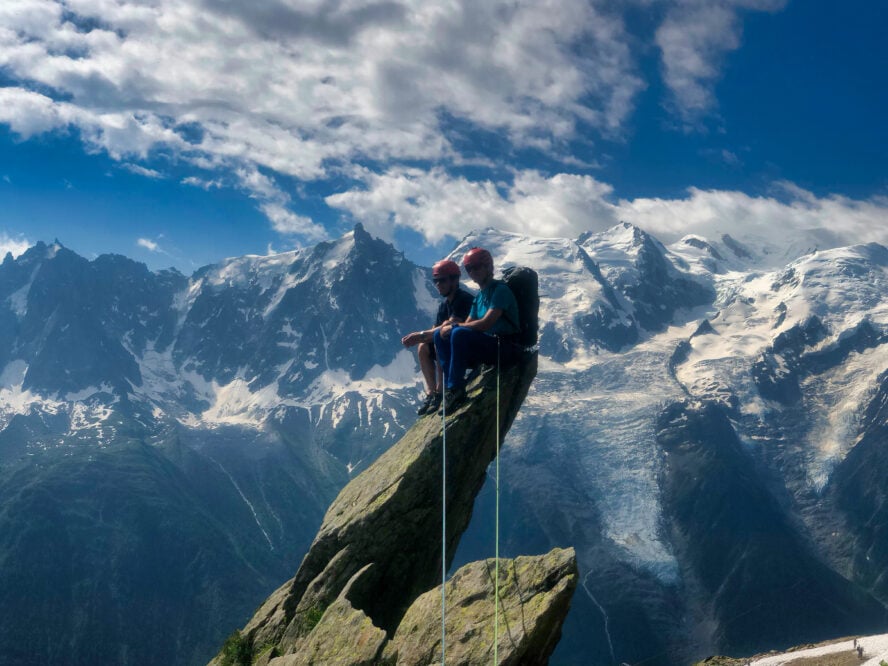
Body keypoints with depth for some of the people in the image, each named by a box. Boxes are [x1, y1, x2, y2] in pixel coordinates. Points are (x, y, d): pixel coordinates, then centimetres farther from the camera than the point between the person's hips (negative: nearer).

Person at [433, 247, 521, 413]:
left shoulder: (500, 290, -10)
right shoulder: (479, 296, 17)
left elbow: (486, 323, -21)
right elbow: (469, 324, 17)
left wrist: (454, 326, -16)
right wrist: (448, 326, -5)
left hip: (506, 347, -9)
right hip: (486, 346, 9)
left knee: (459, 334, -31)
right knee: (440, 335, -1)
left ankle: (456, 389, -26)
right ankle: (450, 385, -11)